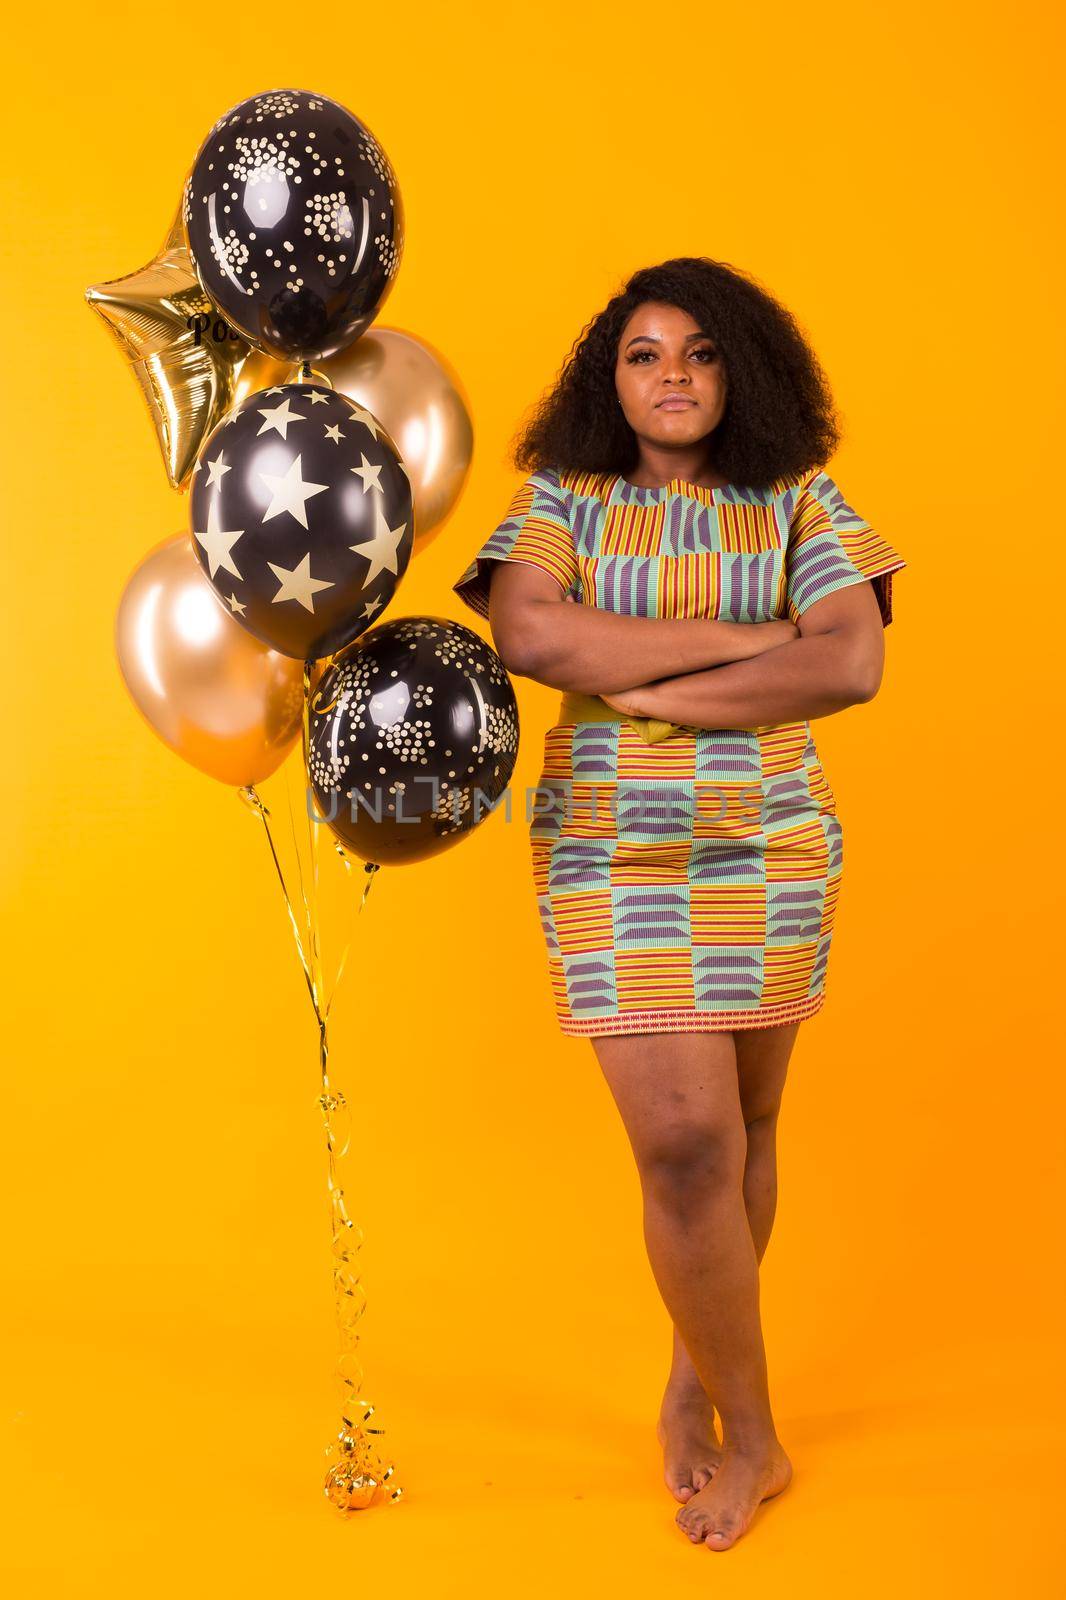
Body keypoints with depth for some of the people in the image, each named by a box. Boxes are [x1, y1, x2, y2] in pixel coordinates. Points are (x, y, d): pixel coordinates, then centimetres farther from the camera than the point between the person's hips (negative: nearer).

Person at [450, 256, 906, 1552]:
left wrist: (645, 685, -14)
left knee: (743, 1131, 10)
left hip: (773, 854, 2)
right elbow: (525, 634, -16)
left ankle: (693, 1386, 31)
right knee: (686, 1142, -7)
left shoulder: (800, 503, 4)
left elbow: (852, 664, -10)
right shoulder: (561, 500, 3)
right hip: (612, 859, -2)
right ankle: (752, 1437, 11)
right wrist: (740, 635, -15)